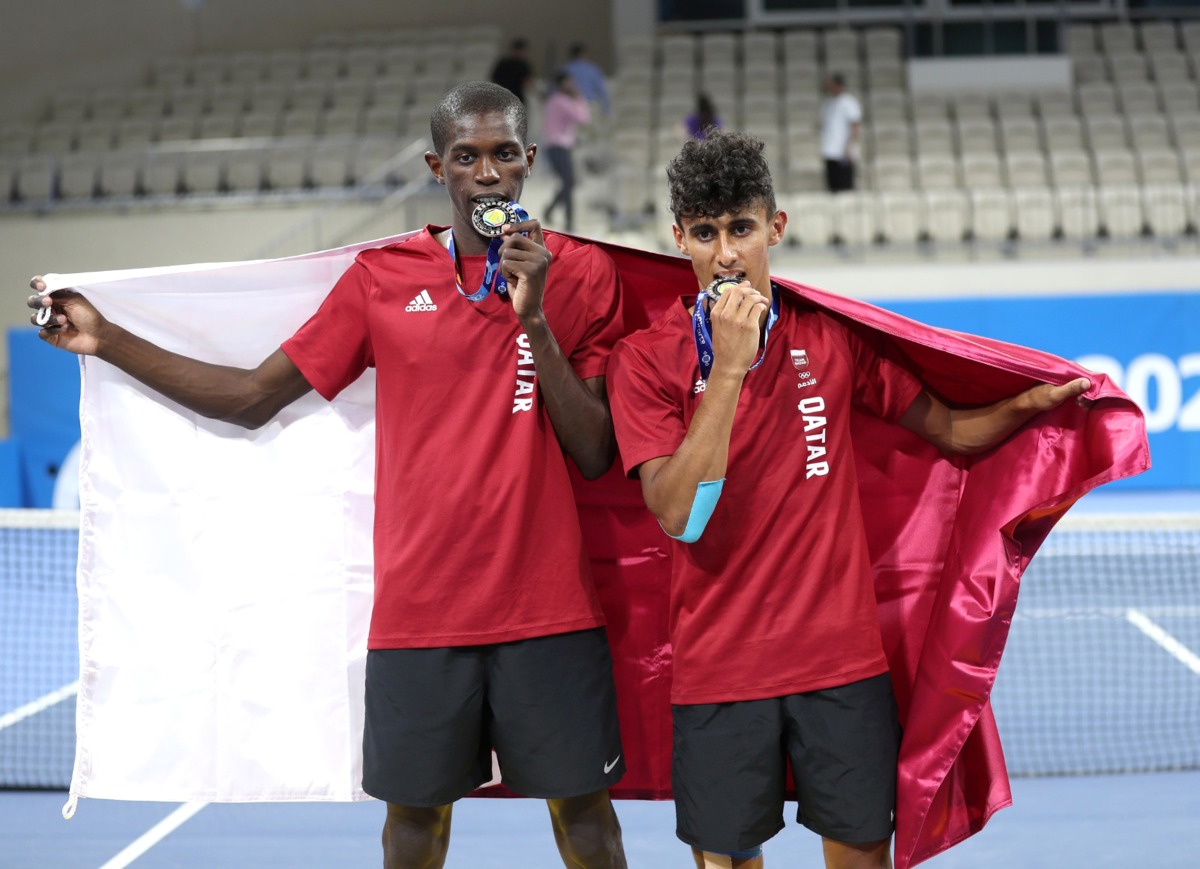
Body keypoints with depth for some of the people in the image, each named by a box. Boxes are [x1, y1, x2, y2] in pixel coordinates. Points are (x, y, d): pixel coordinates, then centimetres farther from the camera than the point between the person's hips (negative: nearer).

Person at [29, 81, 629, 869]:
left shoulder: (581, 273, 1)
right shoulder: (384, 278, 4)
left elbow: (597, 454, -4)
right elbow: (252, 399, 7)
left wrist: (534, 321, -14)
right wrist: (107, 341, 1)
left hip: (547, 605, -1)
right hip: (419, 604, 1)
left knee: (581, 806, 4)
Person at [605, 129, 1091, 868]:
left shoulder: (833, 333, 4)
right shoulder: (645, 359, -4)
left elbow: (950, 430, 11)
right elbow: (680, 516, -16)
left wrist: (1027, 404, -8)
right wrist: (727, 367, -21)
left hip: (844, 659, 2)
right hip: (718, 664, -1)